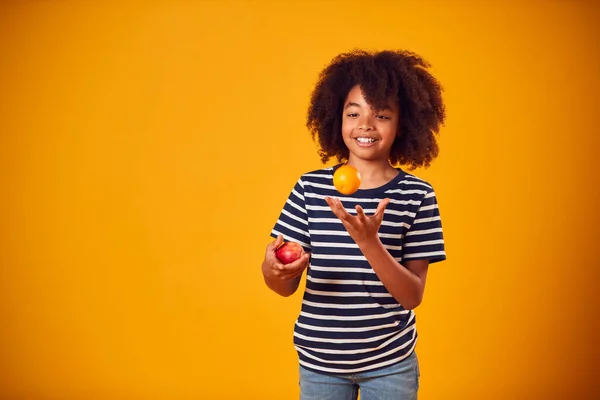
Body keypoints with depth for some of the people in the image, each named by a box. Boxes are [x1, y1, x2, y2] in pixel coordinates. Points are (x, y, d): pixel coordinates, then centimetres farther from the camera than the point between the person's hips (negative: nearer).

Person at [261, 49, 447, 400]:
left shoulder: (417, 195, -9)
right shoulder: (310, 186, -6)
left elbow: (413, 296, -12)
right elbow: (286, 287, -4)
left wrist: (370, 243, -27)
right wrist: (272, 267, -26)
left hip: (390, 361, -1)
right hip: (319, 360, 2)